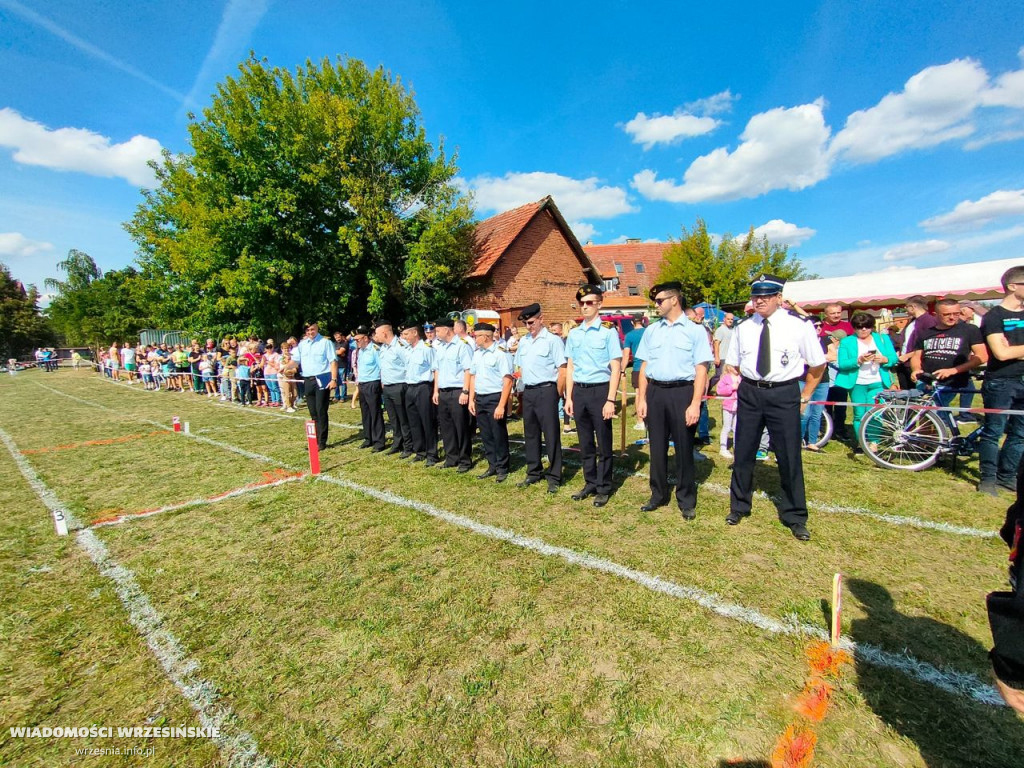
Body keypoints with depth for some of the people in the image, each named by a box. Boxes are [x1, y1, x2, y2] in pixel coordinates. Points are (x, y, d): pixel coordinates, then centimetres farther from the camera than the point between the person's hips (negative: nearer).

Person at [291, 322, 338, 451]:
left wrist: (334, 379, -15)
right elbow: (295, 360, 12)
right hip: (308, 381, 5)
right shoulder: (302, 344, 14)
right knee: (313, 412, 12)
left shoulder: (325, 342, -2)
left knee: (321, 411, -4)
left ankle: (322, 442, 5)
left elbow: (333, 361, -7)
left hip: (322, 380, -5)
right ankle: (315, 440, 22)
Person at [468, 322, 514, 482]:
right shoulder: (477, 354, 10)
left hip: (495, 398, -7)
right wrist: (471, 400, 11)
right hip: (480, 399, 7)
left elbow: (507, 381, -17)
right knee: (486, 436, 13)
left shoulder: (501, 354, -13)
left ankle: (502, 469, 18)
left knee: (499, 436, 3)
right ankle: (492, 466, 27)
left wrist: (501, 405, -21)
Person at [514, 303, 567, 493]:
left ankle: (554, 477, 12)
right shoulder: (523, 341, 13)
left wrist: (557, 394, -11)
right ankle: (534, 472, 29)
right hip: (528, 392, 7)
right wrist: (524, 389, 13)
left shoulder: (552, 340, -8)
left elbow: (562, 370, -11)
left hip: (546, 391, -7)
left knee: (551, 435, 0)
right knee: (530, 434, 15)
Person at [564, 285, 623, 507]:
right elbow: (570, 367, 12)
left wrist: (610, 400, -14)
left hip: (600, 390, -5)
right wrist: (569, 397, 8)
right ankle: (590, 484, 28)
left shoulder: (608, 332, -5)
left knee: (603, 443, 6)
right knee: (585, 443, 14)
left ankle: (603, 488, 21)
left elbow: (616, 369, -8)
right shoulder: (574, 334, 9)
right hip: (579, 391, 5)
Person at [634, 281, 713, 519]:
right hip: (655, 392, 4)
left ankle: (686, 501, 24)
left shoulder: (695, 330, -3)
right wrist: (641, 399, 4)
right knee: (657, 447, 12)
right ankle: (658, 495, 28)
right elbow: (644, 366, 10)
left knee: (684, 449, 7)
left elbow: (701, 370, -7)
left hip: (682, 393, -4)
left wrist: (695, 404, -14)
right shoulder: (651, 330, 9)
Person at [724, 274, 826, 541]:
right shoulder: (743, 327, 4)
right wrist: (751, 385, 9)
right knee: (743, 454, 11)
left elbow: (818, 365, 3)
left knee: (789, 457, 5)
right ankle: (739, 507, 29)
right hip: (749, 394, 3)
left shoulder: (799, 325, -5)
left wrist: (805, 396, 4)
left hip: (784, 395, -3)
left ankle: (795, 517, 24)